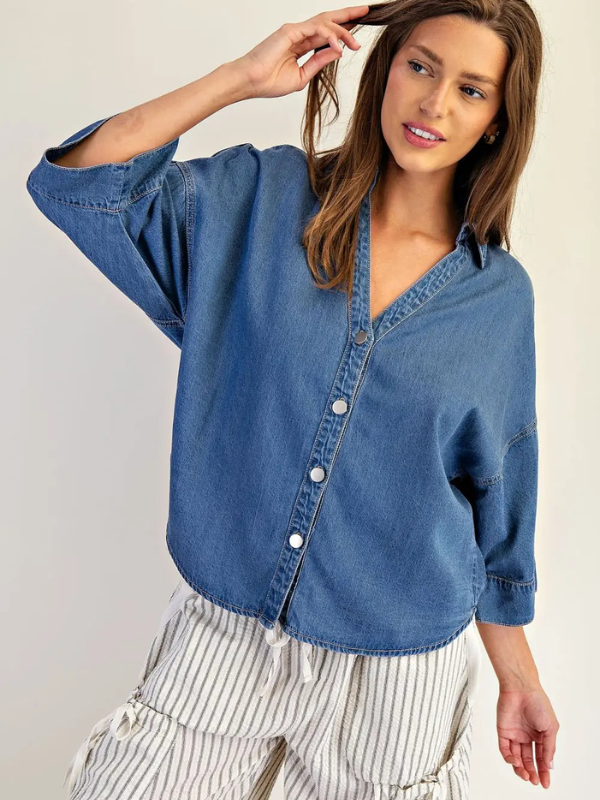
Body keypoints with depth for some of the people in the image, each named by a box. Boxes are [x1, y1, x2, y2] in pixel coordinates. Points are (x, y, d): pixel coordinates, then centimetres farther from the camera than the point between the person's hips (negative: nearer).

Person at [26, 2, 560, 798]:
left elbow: (498, 503, 3)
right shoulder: (263, 201, -5)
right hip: (224, 625, 1)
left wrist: (520, 682, 8)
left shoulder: (500, 295, -4)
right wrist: (243, 76, -14)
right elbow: (73, 183, -11)